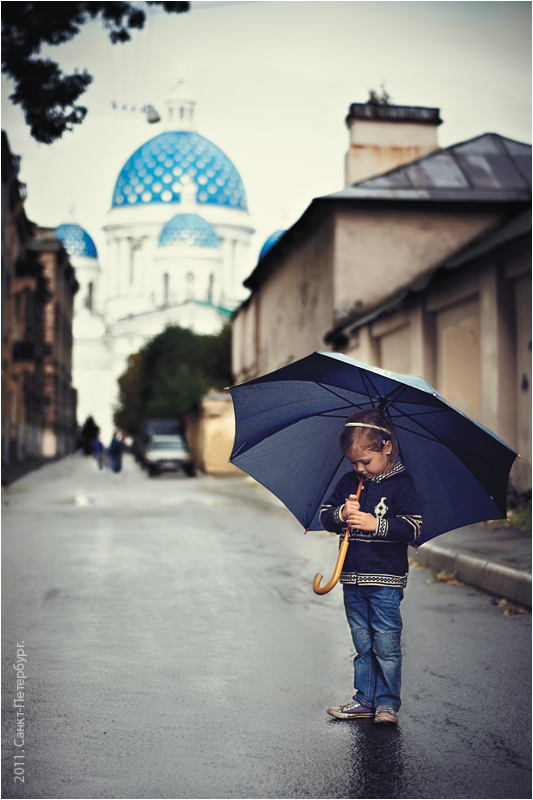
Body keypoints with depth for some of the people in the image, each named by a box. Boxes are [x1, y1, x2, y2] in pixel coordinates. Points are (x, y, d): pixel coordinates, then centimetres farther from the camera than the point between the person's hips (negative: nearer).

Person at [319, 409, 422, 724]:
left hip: (387, 579, -5)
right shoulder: (349, 482, 8)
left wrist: (375, 524, -22)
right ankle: (365, 700, 21)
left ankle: (387, 702, 10)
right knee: (363, 644, 12)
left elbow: (413, 527, -13)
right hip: (353, 579, 5)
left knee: (387, 645, -1)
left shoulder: (402, 483, -7)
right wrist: (341, 514, -12)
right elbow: (325, 515, 9)